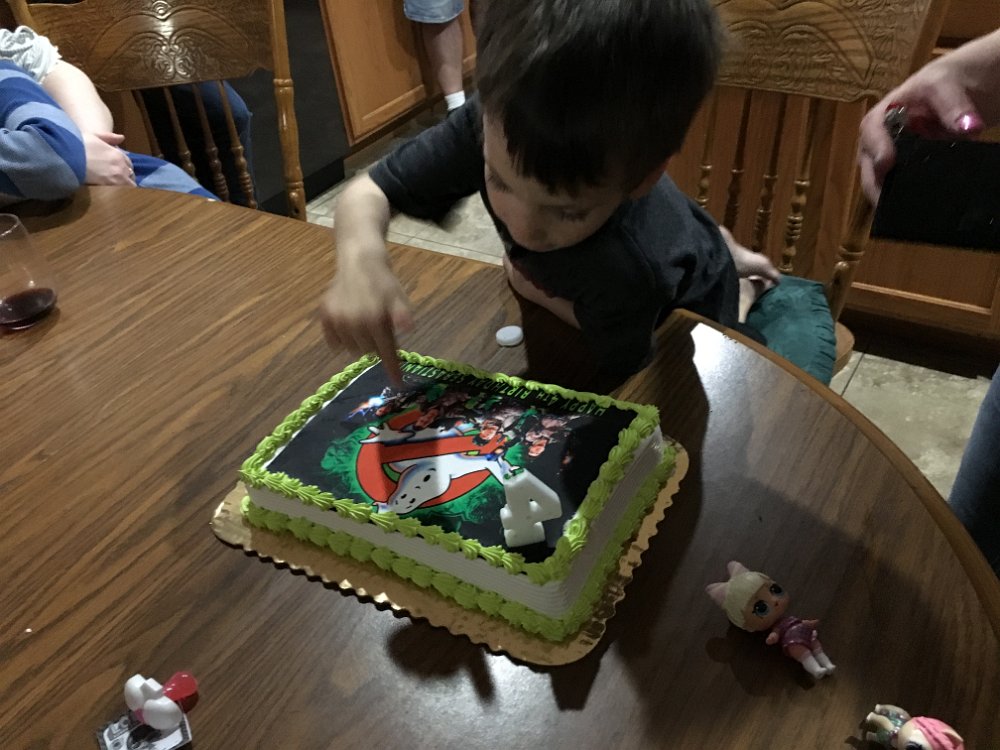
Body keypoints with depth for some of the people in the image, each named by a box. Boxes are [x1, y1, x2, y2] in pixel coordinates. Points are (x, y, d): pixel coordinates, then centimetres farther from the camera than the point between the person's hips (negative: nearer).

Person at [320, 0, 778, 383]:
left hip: (681, 312, -4)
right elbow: (367, 192, -32)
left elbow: (621, 374, -32)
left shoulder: (626, 271, -52)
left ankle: (733, 279, 46)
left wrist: (538, 294, -26)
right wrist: (361, 257, -54)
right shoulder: (497, 126, -40)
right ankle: (722, 254, 54)